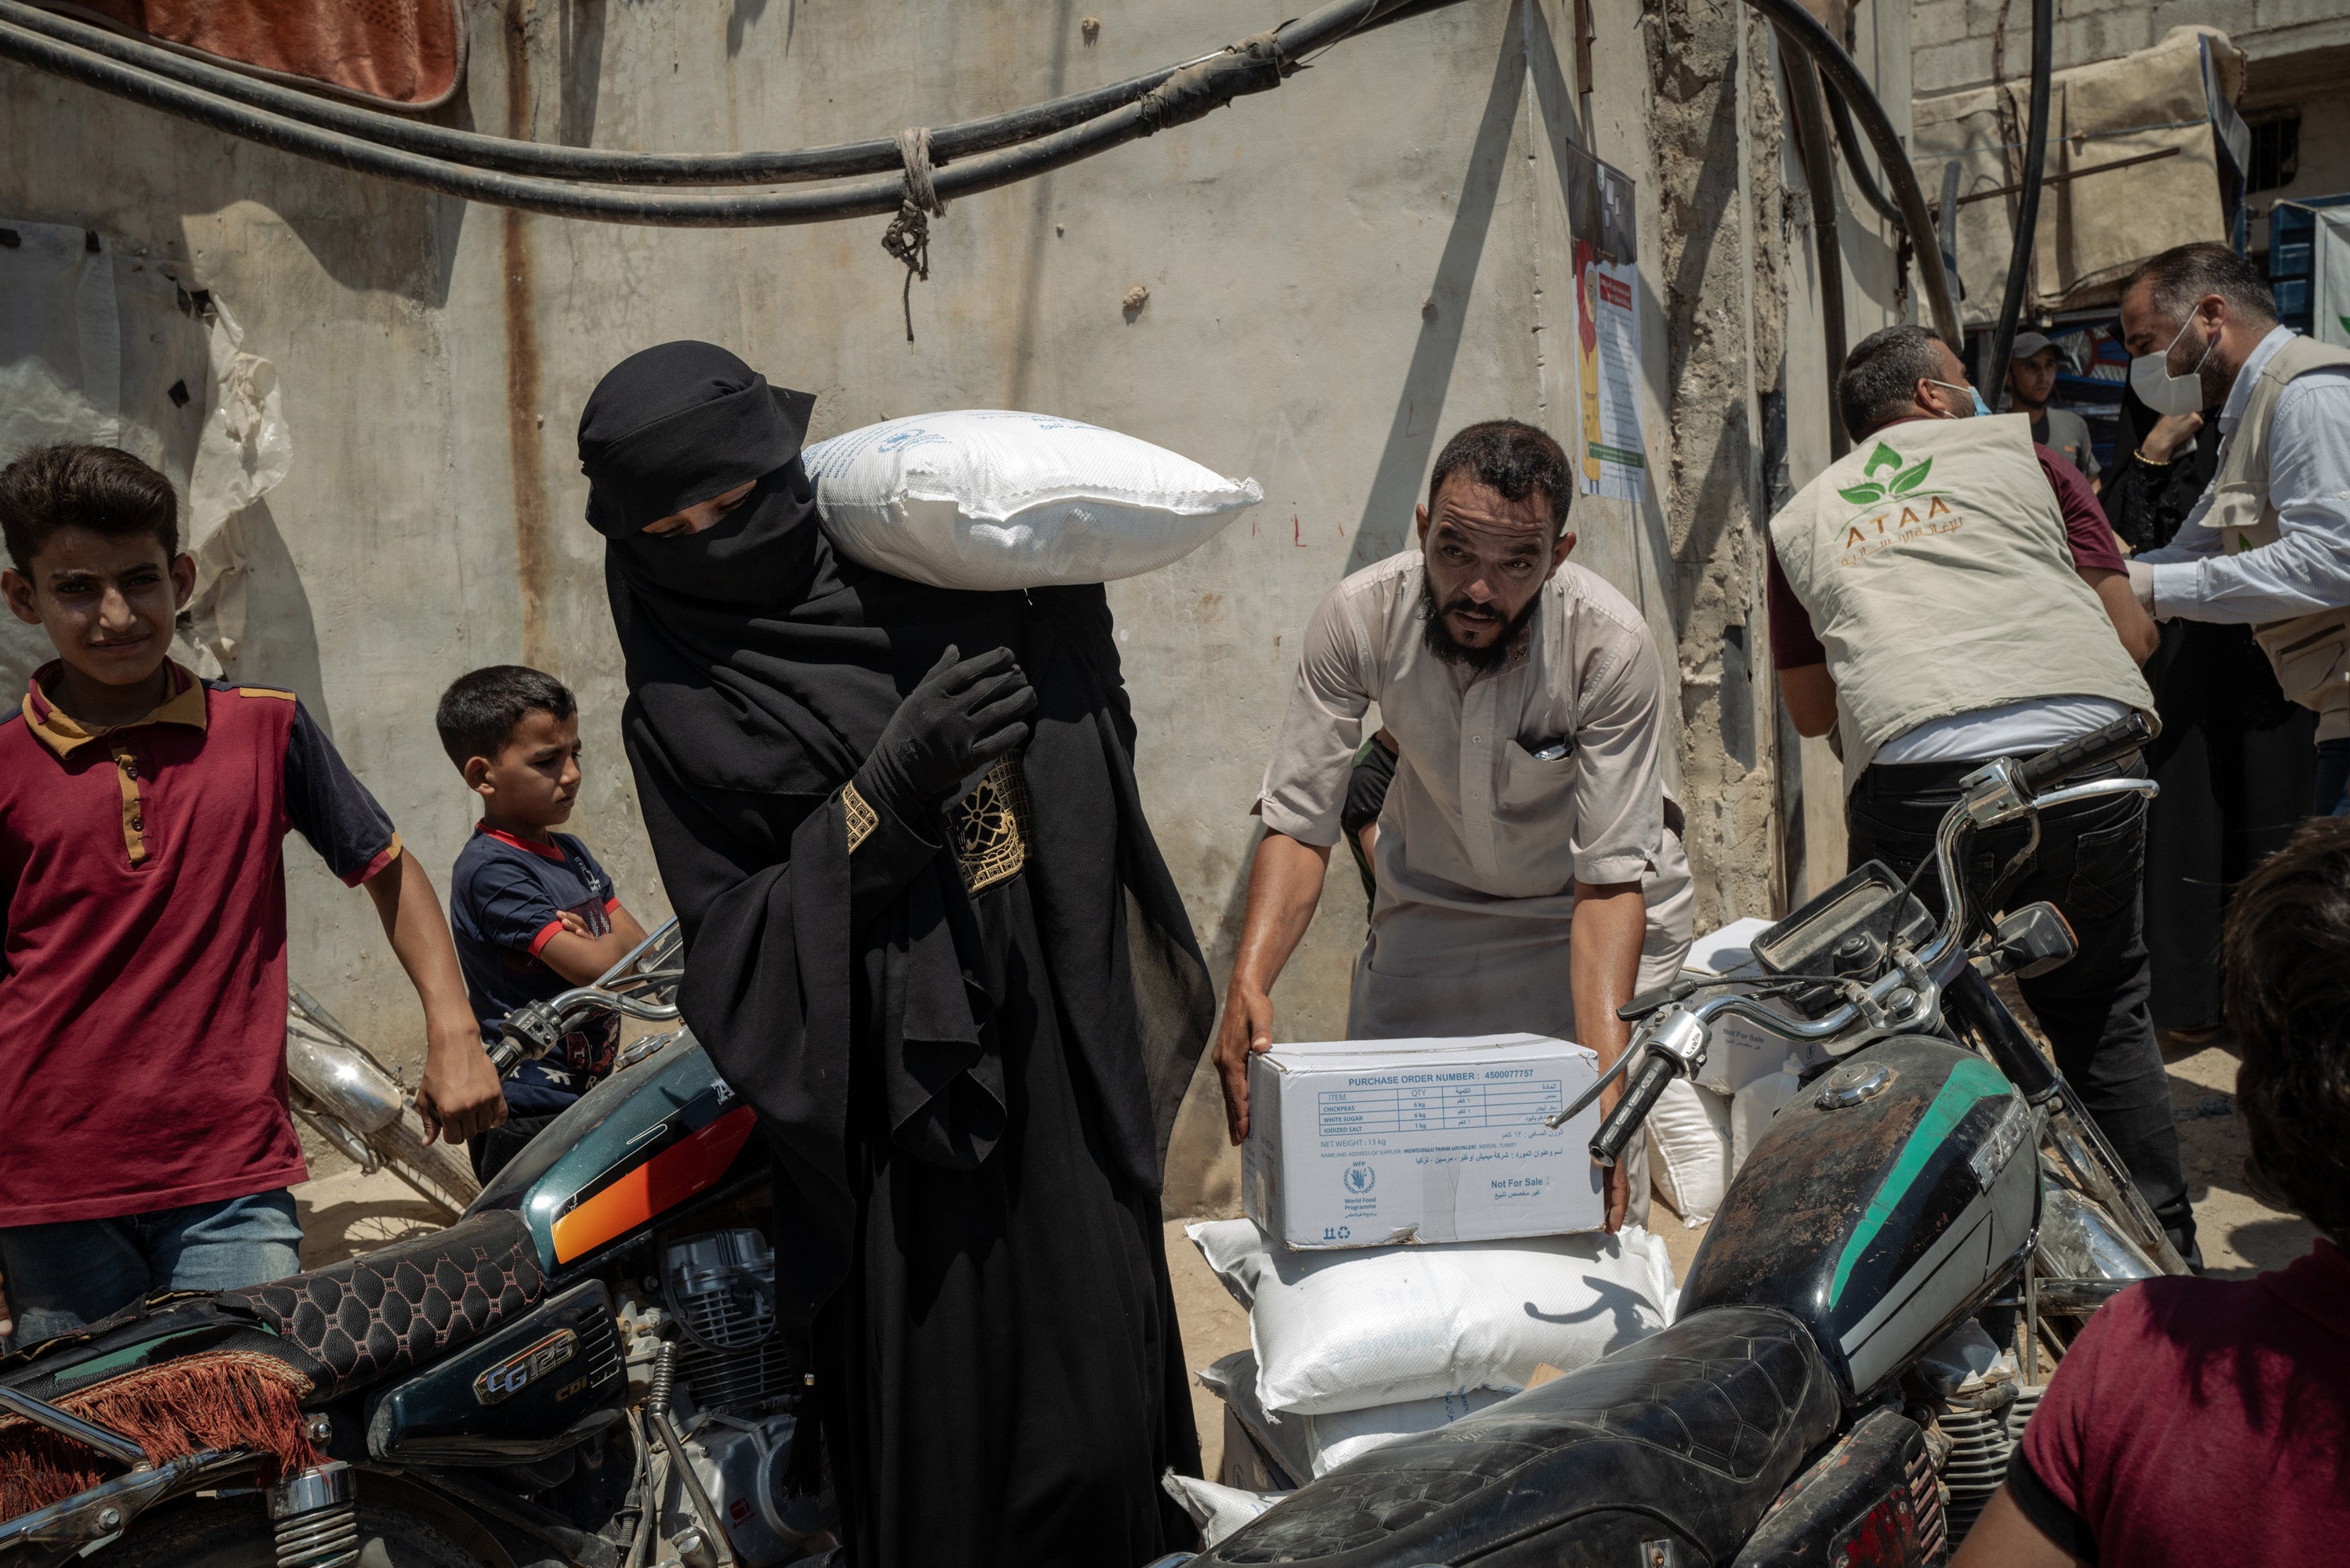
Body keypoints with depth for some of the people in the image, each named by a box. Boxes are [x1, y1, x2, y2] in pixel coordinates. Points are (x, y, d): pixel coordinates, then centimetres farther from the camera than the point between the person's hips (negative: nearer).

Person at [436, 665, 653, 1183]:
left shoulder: (571, 853, 12)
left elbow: (639, 947, 6)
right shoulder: (490, 869, -16)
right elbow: (596, 968, -22)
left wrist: (588, 939, -14)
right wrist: (612, 940, -1)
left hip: (586, 1096, 8)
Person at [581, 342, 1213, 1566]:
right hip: (898, 1088, -3)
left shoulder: (917, 570, 8)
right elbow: (730, 935, -8)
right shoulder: (677, 710, -1)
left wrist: (1070, 590, 2)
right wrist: (888, 796, -19)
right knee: (938, 1422, 2)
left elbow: (1088, 747, 19)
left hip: (1061, 1050, 3)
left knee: (1103, 1391, 6)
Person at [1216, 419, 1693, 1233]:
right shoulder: (1359, 615, -24)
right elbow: (1298, 823, -21)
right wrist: (1247, 981, -37)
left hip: (1588, 910, -2)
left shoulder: (1613, 646, -29)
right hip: (1430, 899, 2)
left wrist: (1606, 1068, -40)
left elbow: (1611, 879, -28)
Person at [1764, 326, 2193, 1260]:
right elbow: (2133, 633, 14)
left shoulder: (1800, 520, 22)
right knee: (2105, 1017, 20)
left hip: (1914, 787, 0)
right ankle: (2164, 1254, 25)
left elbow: (1809, 710, 28)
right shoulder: (2020, 452, 17)